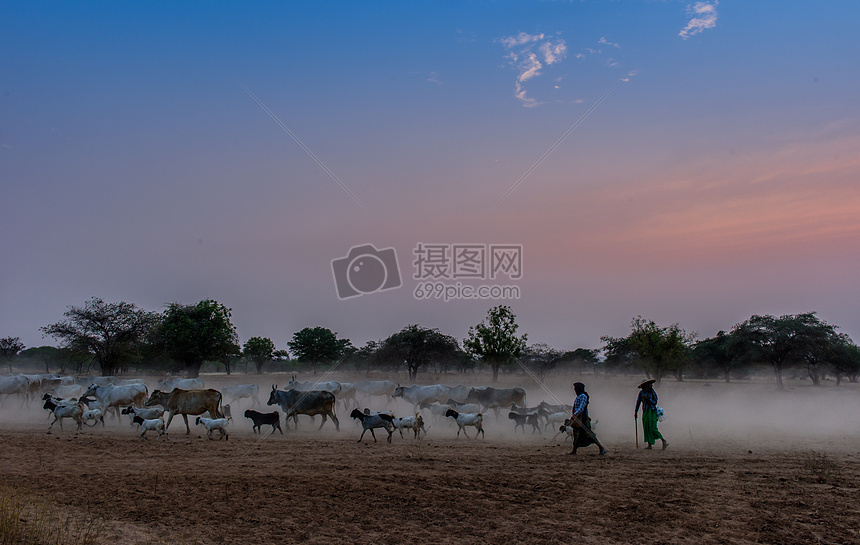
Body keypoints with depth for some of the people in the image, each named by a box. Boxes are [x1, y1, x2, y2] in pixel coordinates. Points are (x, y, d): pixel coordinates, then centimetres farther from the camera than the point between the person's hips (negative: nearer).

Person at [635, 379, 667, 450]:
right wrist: (636, 412, 13)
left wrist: (647, 398, -18)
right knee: (646, 428, 2)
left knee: (653, 428, -12)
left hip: (652, 412, -4)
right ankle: (649, 445, 9)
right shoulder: (641, 392, 6)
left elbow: (655, 402, -9)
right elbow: (638, 402, 12)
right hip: (645, 412, 4)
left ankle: (664, 441, 0)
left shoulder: (653, 392, -1)